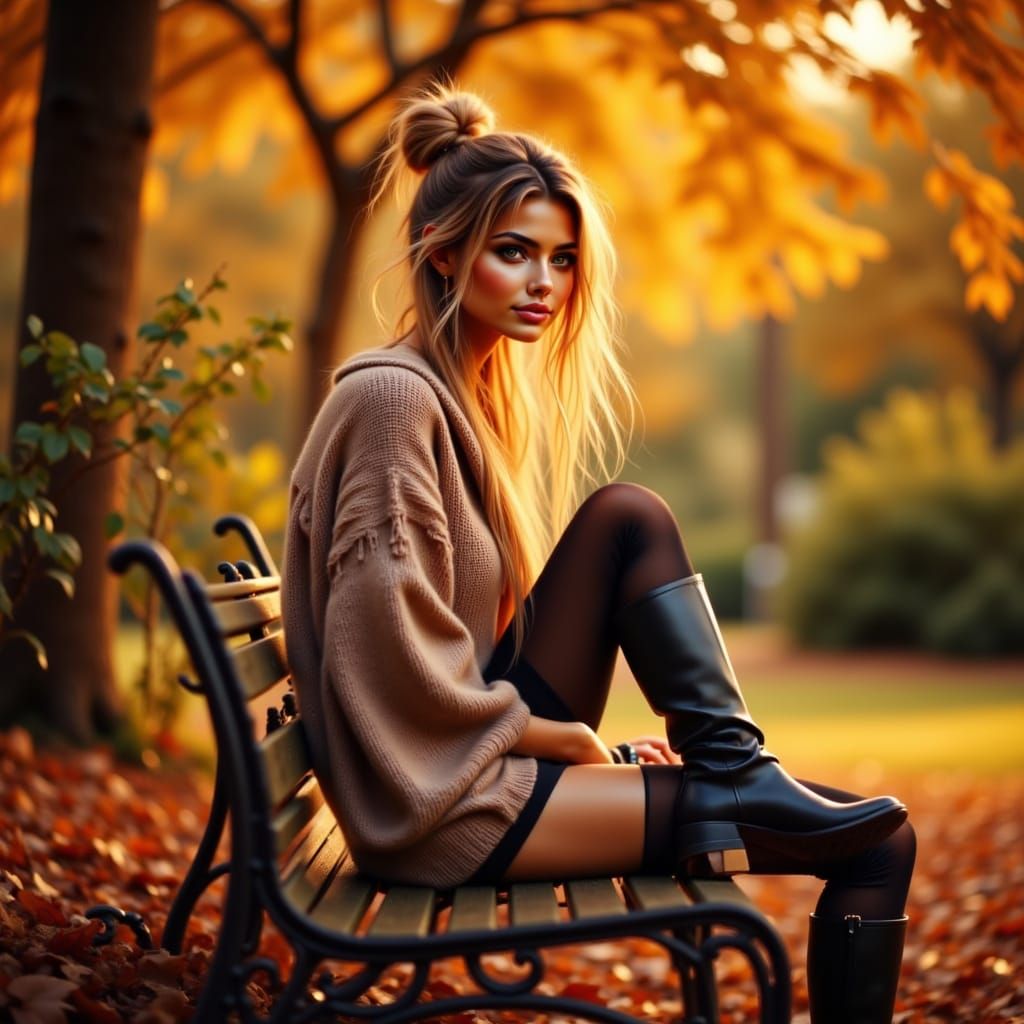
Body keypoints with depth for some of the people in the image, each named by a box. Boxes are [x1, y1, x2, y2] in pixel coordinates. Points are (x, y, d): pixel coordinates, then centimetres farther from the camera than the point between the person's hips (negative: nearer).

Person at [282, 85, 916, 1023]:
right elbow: (402, 669, -19)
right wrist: (575, 741, -10)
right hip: (442, 802, -9)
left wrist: (569, 738, 6)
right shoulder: (393, 398, -15)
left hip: (488, 746, 9)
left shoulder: (478, 392, 13)